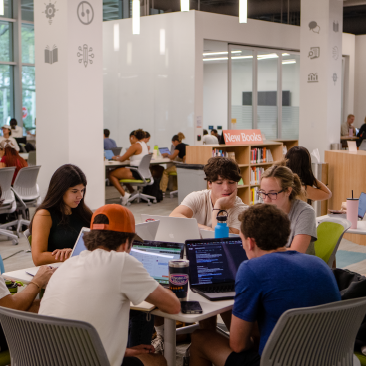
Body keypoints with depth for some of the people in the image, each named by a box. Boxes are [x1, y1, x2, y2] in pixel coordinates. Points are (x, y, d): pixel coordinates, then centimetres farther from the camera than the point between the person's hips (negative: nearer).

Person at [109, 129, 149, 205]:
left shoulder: (135, 146, -14)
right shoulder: (144, 145, 14)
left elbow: (122, 159, -12)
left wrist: (116, 158, 10)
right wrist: (120, 157, 24)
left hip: (136, 173, -10)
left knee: (111, 174, -2)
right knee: (119, 172, 29)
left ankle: (124, 195, -8)